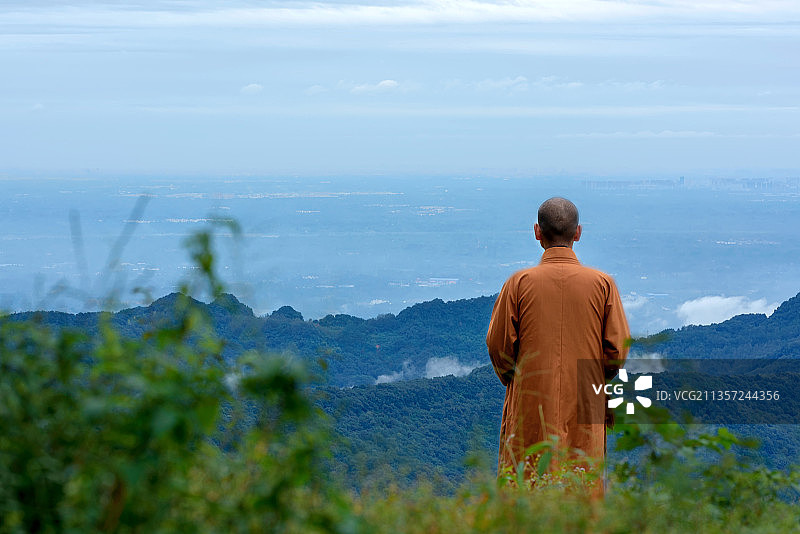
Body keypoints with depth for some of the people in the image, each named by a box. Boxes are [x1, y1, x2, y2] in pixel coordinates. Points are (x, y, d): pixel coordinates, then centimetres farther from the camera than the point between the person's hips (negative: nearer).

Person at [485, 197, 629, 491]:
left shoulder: (520, 282, -4)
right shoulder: (602, 284, -2)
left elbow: (498, 345, -2)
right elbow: (618, 348, -1)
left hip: (530, 408, 0)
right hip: (585, 409, 1)